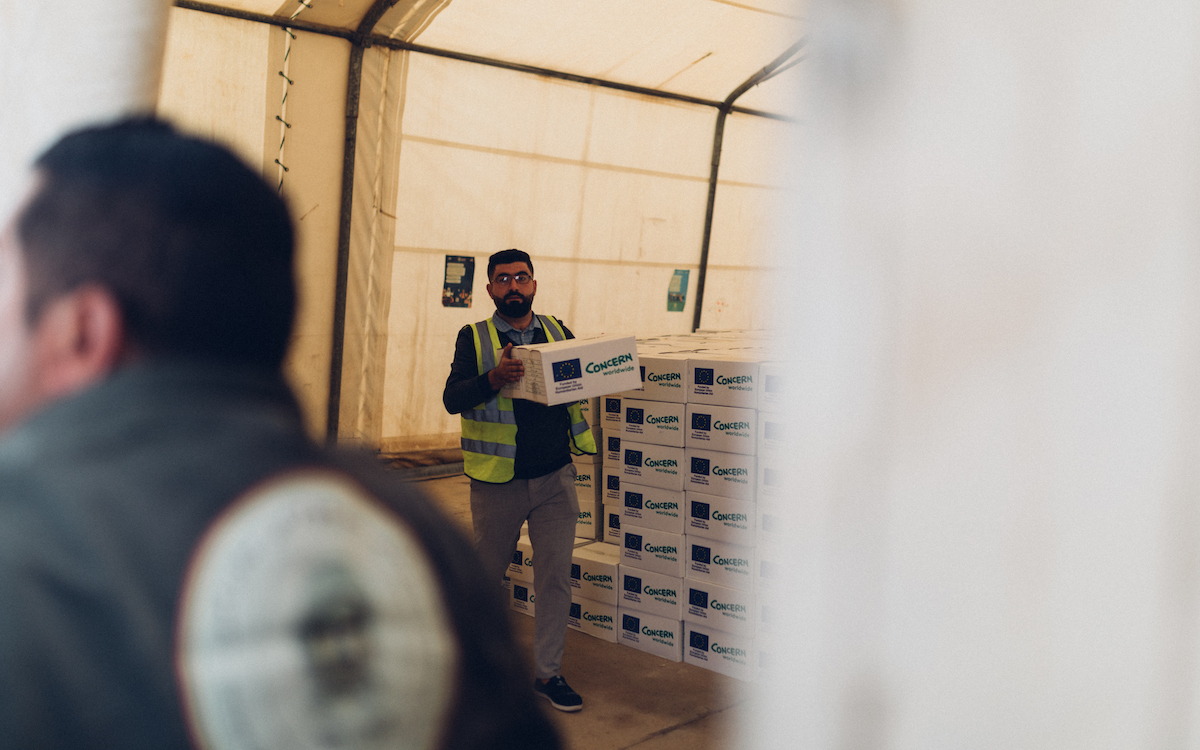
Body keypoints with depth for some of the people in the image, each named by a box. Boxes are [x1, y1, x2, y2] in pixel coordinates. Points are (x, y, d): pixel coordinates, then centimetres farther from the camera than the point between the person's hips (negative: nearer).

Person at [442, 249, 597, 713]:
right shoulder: (474, 338, -2)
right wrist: (494, 378, -32)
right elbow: (452, 399, -14)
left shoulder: (557, 332, 7)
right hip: (497, 480, -2)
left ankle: (548, 672, 16)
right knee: (486, 572, 13)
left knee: (556, 575, 3)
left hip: (555, 478, 2)